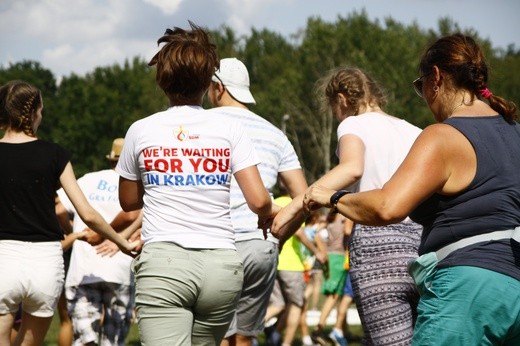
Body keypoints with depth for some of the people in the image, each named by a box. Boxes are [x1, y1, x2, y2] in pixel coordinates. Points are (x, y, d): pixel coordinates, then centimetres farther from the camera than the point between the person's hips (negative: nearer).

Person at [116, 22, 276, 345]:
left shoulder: (141, 131, 5)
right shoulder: (229, 129, 3)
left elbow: (128, 201, 18)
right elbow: (259, 201, -2)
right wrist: (269, 215, 21)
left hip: (163, 262, -2)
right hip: (222, 264, 2)